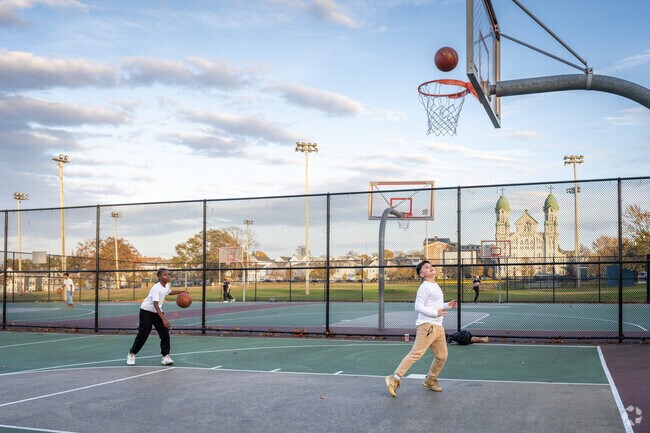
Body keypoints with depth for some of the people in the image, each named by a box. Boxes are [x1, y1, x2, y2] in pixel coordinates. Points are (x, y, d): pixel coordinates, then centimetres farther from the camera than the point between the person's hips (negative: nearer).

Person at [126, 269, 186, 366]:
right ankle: (131, 355, 15)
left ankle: (166, 356, -3)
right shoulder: (156, 288, -26)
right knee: (143, 334, -4)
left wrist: (181, 292, 14)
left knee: (165, 333, -6)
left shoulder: (166, 286, -1)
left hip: (157, 312, 7)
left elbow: (170, 292, 27)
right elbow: (155, 305, -35)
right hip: (146, 311, -7)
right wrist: (164, 319, -42)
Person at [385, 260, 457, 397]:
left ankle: (430, 380, 26)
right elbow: (418, 307, -15)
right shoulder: (425, 287, -9)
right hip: (426, 326, -9)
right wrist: (436, 313, -21)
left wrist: (446, 305, 17)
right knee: (416, 353, -15)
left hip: (438, 327, 9)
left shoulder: (436, 286, 19)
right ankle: (395, 379, -12)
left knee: (442, 356, 9)